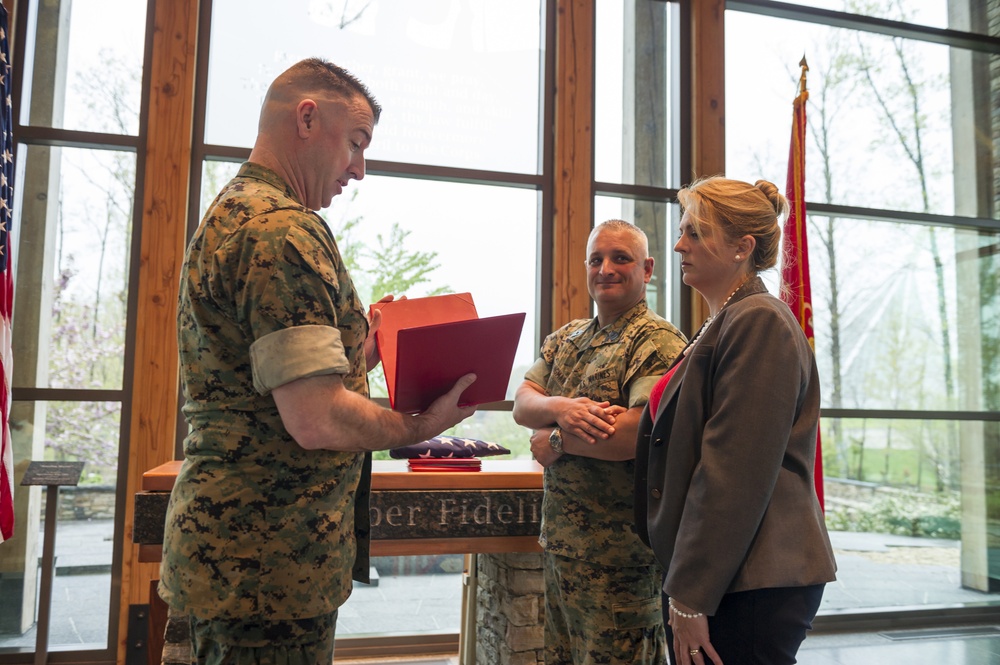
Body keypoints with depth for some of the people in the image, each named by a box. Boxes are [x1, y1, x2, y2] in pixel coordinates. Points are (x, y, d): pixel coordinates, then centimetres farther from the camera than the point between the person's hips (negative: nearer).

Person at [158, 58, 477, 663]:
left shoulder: (230, 216, 16)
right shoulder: (285, 230, -19)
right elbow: (317, 419, -25)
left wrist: (359, 356, 10)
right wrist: (421, 425, -9)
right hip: (270, 563, -10)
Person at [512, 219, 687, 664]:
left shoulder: (658, 343, -12)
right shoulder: (565, 339, 12)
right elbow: (521, 404, 4)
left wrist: (557, 440, -16)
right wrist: (559, 407, -19)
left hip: (618, 554, -7)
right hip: (558, 540, 7)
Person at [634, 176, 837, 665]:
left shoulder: (759, 322, -14)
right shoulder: (723, 325, 15)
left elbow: (736, 473, -20)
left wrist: (691, 597, -18)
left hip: (748, 588, -9)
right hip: (706, 579, 9)